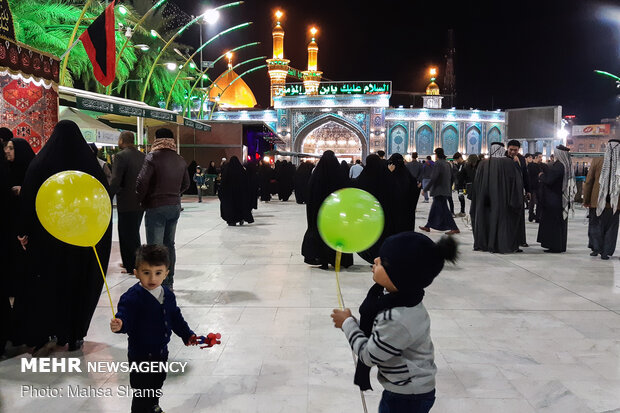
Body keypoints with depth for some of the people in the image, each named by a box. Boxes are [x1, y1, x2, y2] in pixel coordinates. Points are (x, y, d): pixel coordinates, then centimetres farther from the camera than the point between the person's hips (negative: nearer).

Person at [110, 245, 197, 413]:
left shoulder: (167, 295, 0)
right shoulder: (132, 297, -22)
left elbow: (176, 318, 12)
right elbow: (124, 316, -32)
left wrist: (188, 335, 14)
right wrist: (119, 325, -54)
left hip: (161, 351, 7)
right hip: (140, 353, -7)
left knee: (158, 382, 26)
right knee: (142, 392, 1)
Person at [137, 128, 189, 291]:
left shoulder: (153, 157, -11)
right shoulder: (180, 160, 8)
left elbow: (142, 181, -16)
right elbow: (186, 184, 15)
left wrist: (141, 199, 0)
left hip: (156, 207, -6)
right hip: (175, 206, 6)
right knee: (169, 244, 15)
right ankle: (169, 283, 22)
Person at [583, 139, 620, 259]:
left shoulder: (597, 162, -8)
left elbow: (588, 182, -3)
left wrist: (586, 200, 5)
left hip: (597, 202, -1)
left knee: (595, 225, 14)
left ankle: (596, 248, 12)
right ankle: (606, 252, 12)